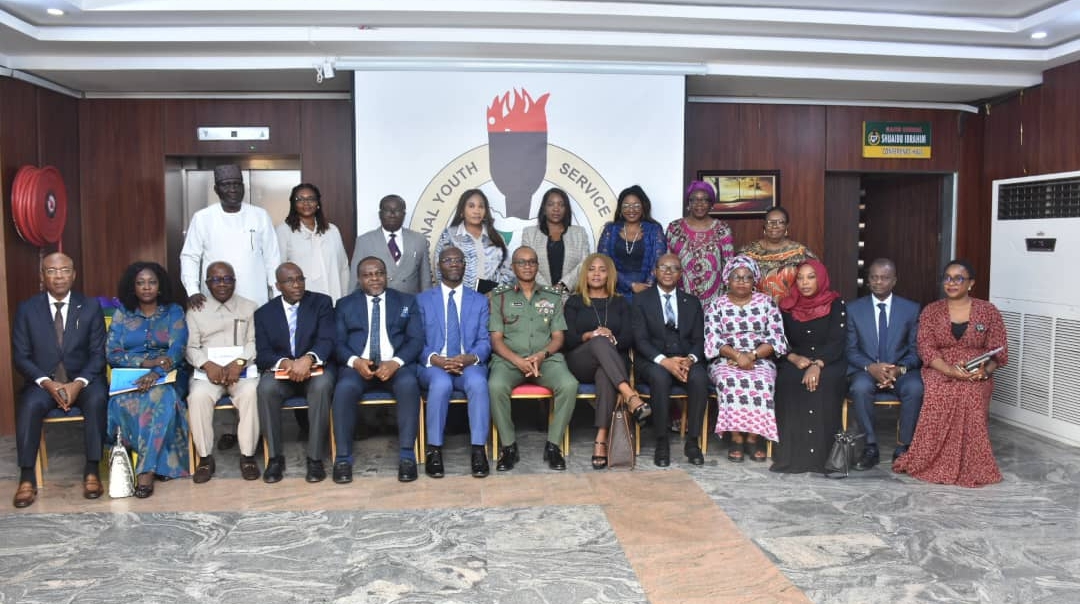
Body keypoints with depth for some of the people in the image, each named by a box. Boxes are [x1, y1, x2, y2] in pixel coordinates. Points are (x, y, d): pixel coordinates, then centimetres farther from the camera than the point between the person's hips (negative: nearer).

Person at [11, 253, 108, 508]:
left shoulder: (91, 307, 2)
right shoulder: (27, 308, 2)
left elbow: (98, 353, -2)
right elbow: (20, 356, 0)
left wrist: (78, 383, -18)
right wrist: (48, 383, -17)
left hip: (83, 379, 0)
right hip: (43, 381, 1)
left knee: (97, 400, -32)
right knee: (29, 405, -31)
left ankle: (91, 472, -23)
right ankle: (27, 478, -21)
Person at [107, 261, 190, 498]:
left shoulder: (174, 312, 9)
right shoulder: (122, 314, 13)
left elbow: (177, 350, -5)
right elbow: (112, 353, 2)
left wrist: (156, 372, -24)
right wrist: (146, 361, -15)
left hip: (165, 377, -1)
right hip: (129, 376, 2)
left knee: (161, 398, -37)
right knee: (124, 402, -35)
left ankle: (146, 469, -34)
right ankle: (158, 463, -24)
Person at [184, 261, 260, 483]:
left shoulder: (250, 308, 13)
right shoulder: (196, 311, 15)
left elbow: (254, 342, 2)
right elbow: (191, 347, 6)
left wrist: (238, 363, -16)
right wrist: (207, 365, -14)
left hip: (242, 369, -1)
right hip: (207, 370, 1)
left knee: (250, 393, -33)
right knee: (198, 396, -31)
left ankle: (247, 455, -21)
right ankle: (205, 457, -16)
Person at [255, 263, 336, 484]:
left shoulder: (321, 303, 3)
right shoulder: (264, 313, 8)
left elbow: (327, 340, -9)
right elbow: (262, 353, 0)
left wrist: (308, 359, -30)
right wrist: (284, 363, -23)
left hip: (315, 368, -1)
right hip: (280, 370, 2)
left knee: (322, 385, -35)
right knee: (266, 388, -31)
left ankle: (315, 458, -26)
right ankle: (275, 458, -18)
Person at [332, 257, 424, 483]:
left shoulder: (406, 301, 15)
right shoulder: (345, 304, 17)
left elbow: (416, 339, 4)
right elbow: (338, 343, 7)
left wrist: (396, 362, -15)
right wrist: (355, 361, -15)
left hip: (396, 364, 0)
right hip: (358, 365, 1)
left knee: (409, 385, -34)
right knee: (344, 388, -32)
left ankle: (406, 455, -26)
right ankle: (343, 457, -20)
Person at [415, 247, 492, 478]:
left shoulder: (480, 301, 15)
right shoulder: (422, 300, 12)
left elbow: (484, 341, 6)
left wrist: (469, 358, -17)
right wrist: (436, 359, -17)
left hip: (469, 364, 1)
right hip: (434, 365, -1)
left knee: (478, 382, -34)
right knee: (441, 383, -36)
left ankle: (479, 450, -27)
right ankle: (434, 450, -23)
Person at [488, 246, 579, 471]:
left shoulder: (553, 298, 16)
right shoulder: (500, 297, 11)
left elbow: (558, 337, 10)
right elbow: (496, 339, 3)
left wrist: (541, 355, -11)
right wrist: (518, 361, -14)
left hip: (547, 358, 1)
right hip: (509, 358, -1)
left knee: (569, 385, -30)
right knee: (496, 386, -34)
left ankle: (553, 445, -14)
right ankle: (509, 446, -16)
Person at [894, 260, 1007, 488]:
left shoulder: (988, 311, 6)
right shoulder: (931, 311, 8)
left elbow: (999, 352, 3)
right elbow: (926, 349, -3)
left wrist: (984, 370, -20)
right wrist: (951, 370, -21)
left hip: (977, 376, 0)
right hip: (939, 372, 0)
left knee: (970, 395, -35)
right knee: (941, 394, -34)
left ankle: (970, 466, -19)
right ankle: (935, 461, -23)